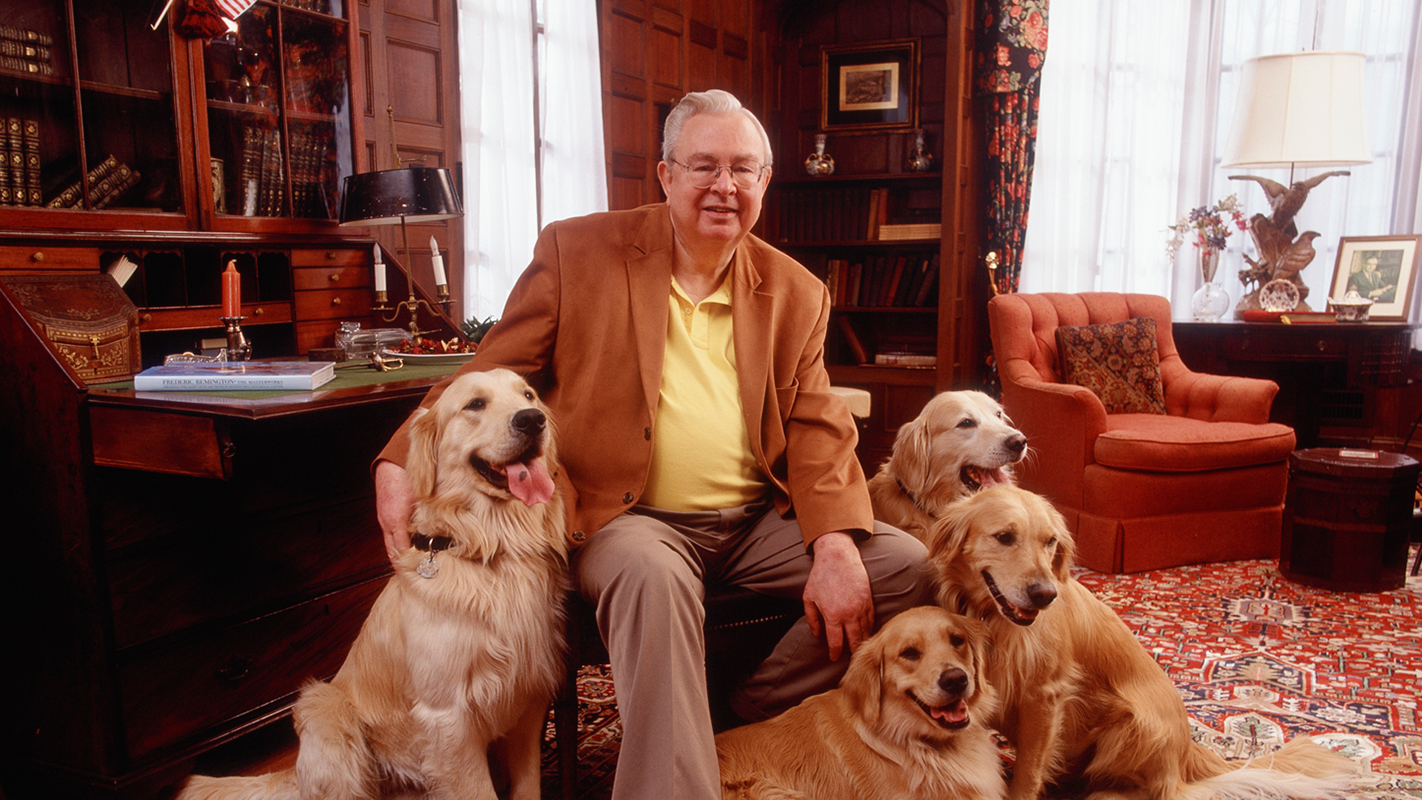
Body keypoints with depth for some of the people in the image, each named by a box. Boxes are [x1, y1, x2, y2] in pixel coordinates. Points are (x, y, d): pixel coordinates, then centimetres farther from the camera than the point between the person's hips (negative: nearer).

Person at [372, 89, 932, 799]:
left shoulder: (796, 293, 9)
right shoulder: (576, 252, 1)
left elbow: (815, 428, 5)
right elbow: (490, 373, 3)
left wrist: (835, 548, -13)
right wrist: (400, 463, -14)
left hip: (758, 519, 5)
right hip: (628, 516, -4)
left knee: (908, 565, -11)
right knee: (652, 575, -37)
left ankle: (741, 719, 2)